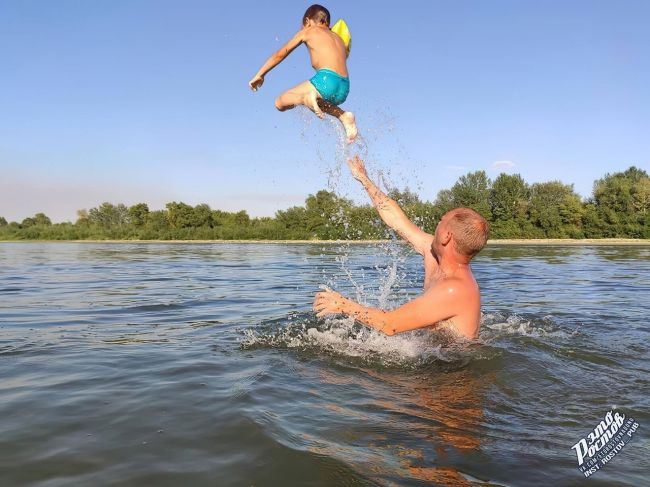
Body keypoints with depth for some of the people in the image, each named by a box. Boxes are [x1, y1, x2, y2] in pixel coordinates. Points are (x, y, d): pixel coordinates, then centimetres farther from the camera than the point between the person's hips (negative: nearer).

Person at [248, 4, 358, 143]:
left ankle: (307, 98, -20)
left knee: (280, 103, 9)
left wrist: (259, 75, 26)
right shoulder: (339, 39, 28)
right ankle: (343, 116, 9)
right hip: (344, 90, 5)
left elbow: (279, 55, 19)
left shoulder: (308, 31, 15)